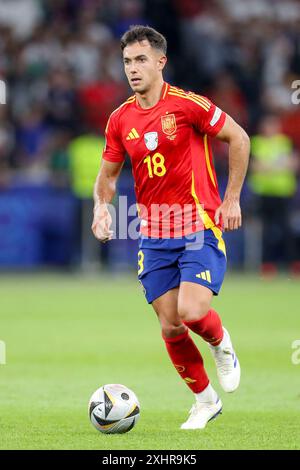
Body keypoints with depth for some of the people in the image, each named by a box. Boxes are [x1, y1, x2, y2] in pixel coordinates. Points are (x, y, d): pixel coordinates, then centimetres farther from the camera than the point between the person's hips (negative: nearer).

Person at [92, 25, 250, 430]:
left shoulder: (186, 104, -11)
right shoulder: (120, 119, 4)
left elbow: (238, 138, -3)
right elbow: (108, 173, 16)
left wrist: (232, 199, -4)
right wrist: (101, 207, -5)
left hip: (200, 226, -5)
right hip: (154, 234, 5)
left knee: (192, 312, -22)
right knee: (170, 327, 3)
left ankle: (222, 346, 14)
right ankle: (205, 401, 23)